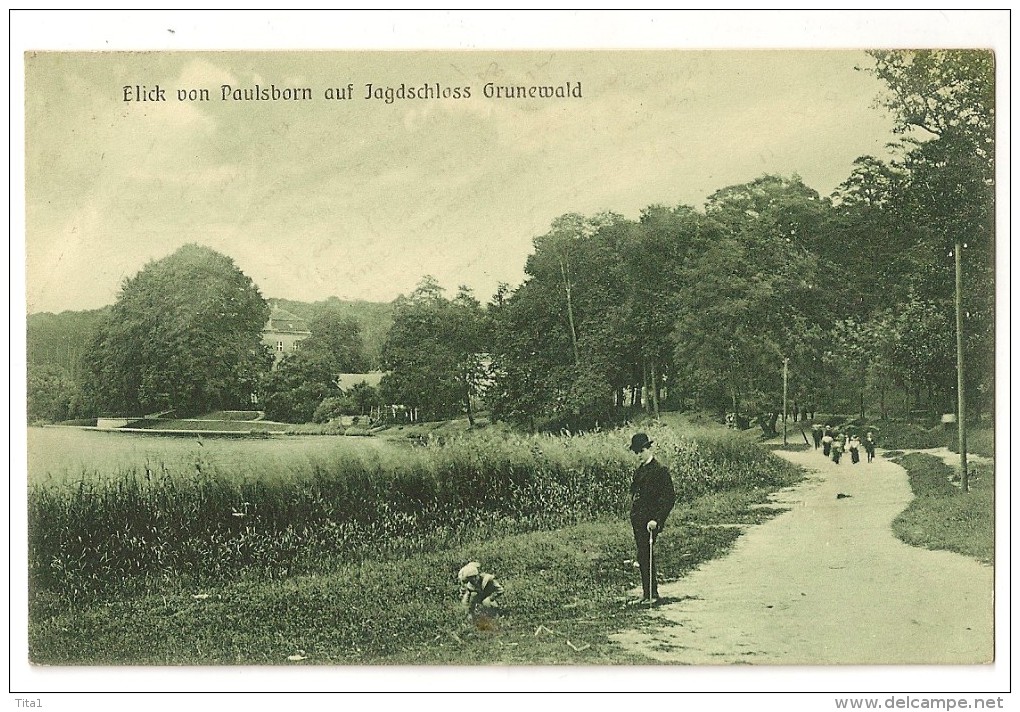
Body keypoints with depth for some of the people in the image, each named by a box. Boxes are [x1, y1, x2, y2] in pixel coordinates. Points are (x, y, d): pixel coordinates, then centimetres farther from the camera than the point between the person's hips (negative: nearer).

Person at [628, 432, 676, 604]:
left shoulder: (660, 470, -10)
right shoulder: (639, 470, 16)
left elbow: (669, 497, -14)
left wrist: (656, 519, -20)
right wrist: (633, 517, 15)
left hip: (649, 520, -8)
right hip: (637, 519, 8)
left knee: (645, 555, -11)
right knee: (643, 556, 11)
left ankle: (651, 594, -4)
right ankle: (647, 592, 19)